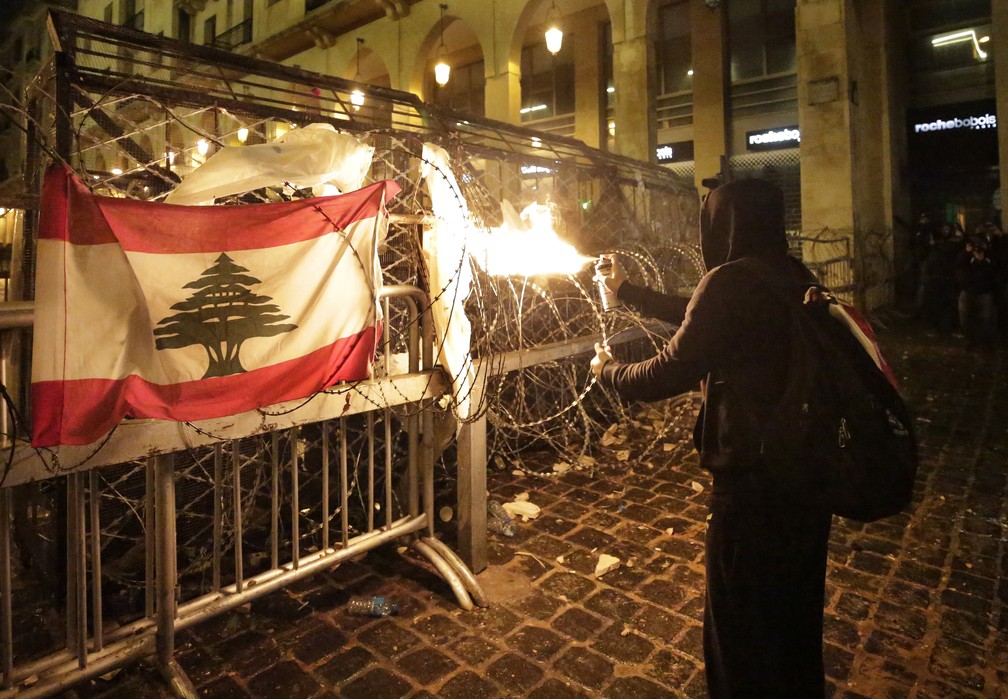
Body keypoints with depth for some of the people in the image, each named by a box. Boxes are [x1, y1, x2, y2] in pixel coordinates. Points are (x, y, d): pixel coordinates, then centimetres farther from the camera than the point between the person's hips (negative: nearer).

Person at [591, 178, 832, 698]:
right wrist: (626, 290, 25)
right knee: (795, 605, 27)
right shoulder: (796, 279, 7)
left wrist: (608, 371, 2)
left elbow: (670, 372, -18)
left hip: (752, 475, -9)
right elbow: (698, 319, 17)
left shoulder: (730, 281, -20)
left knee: (741, 620, 12)